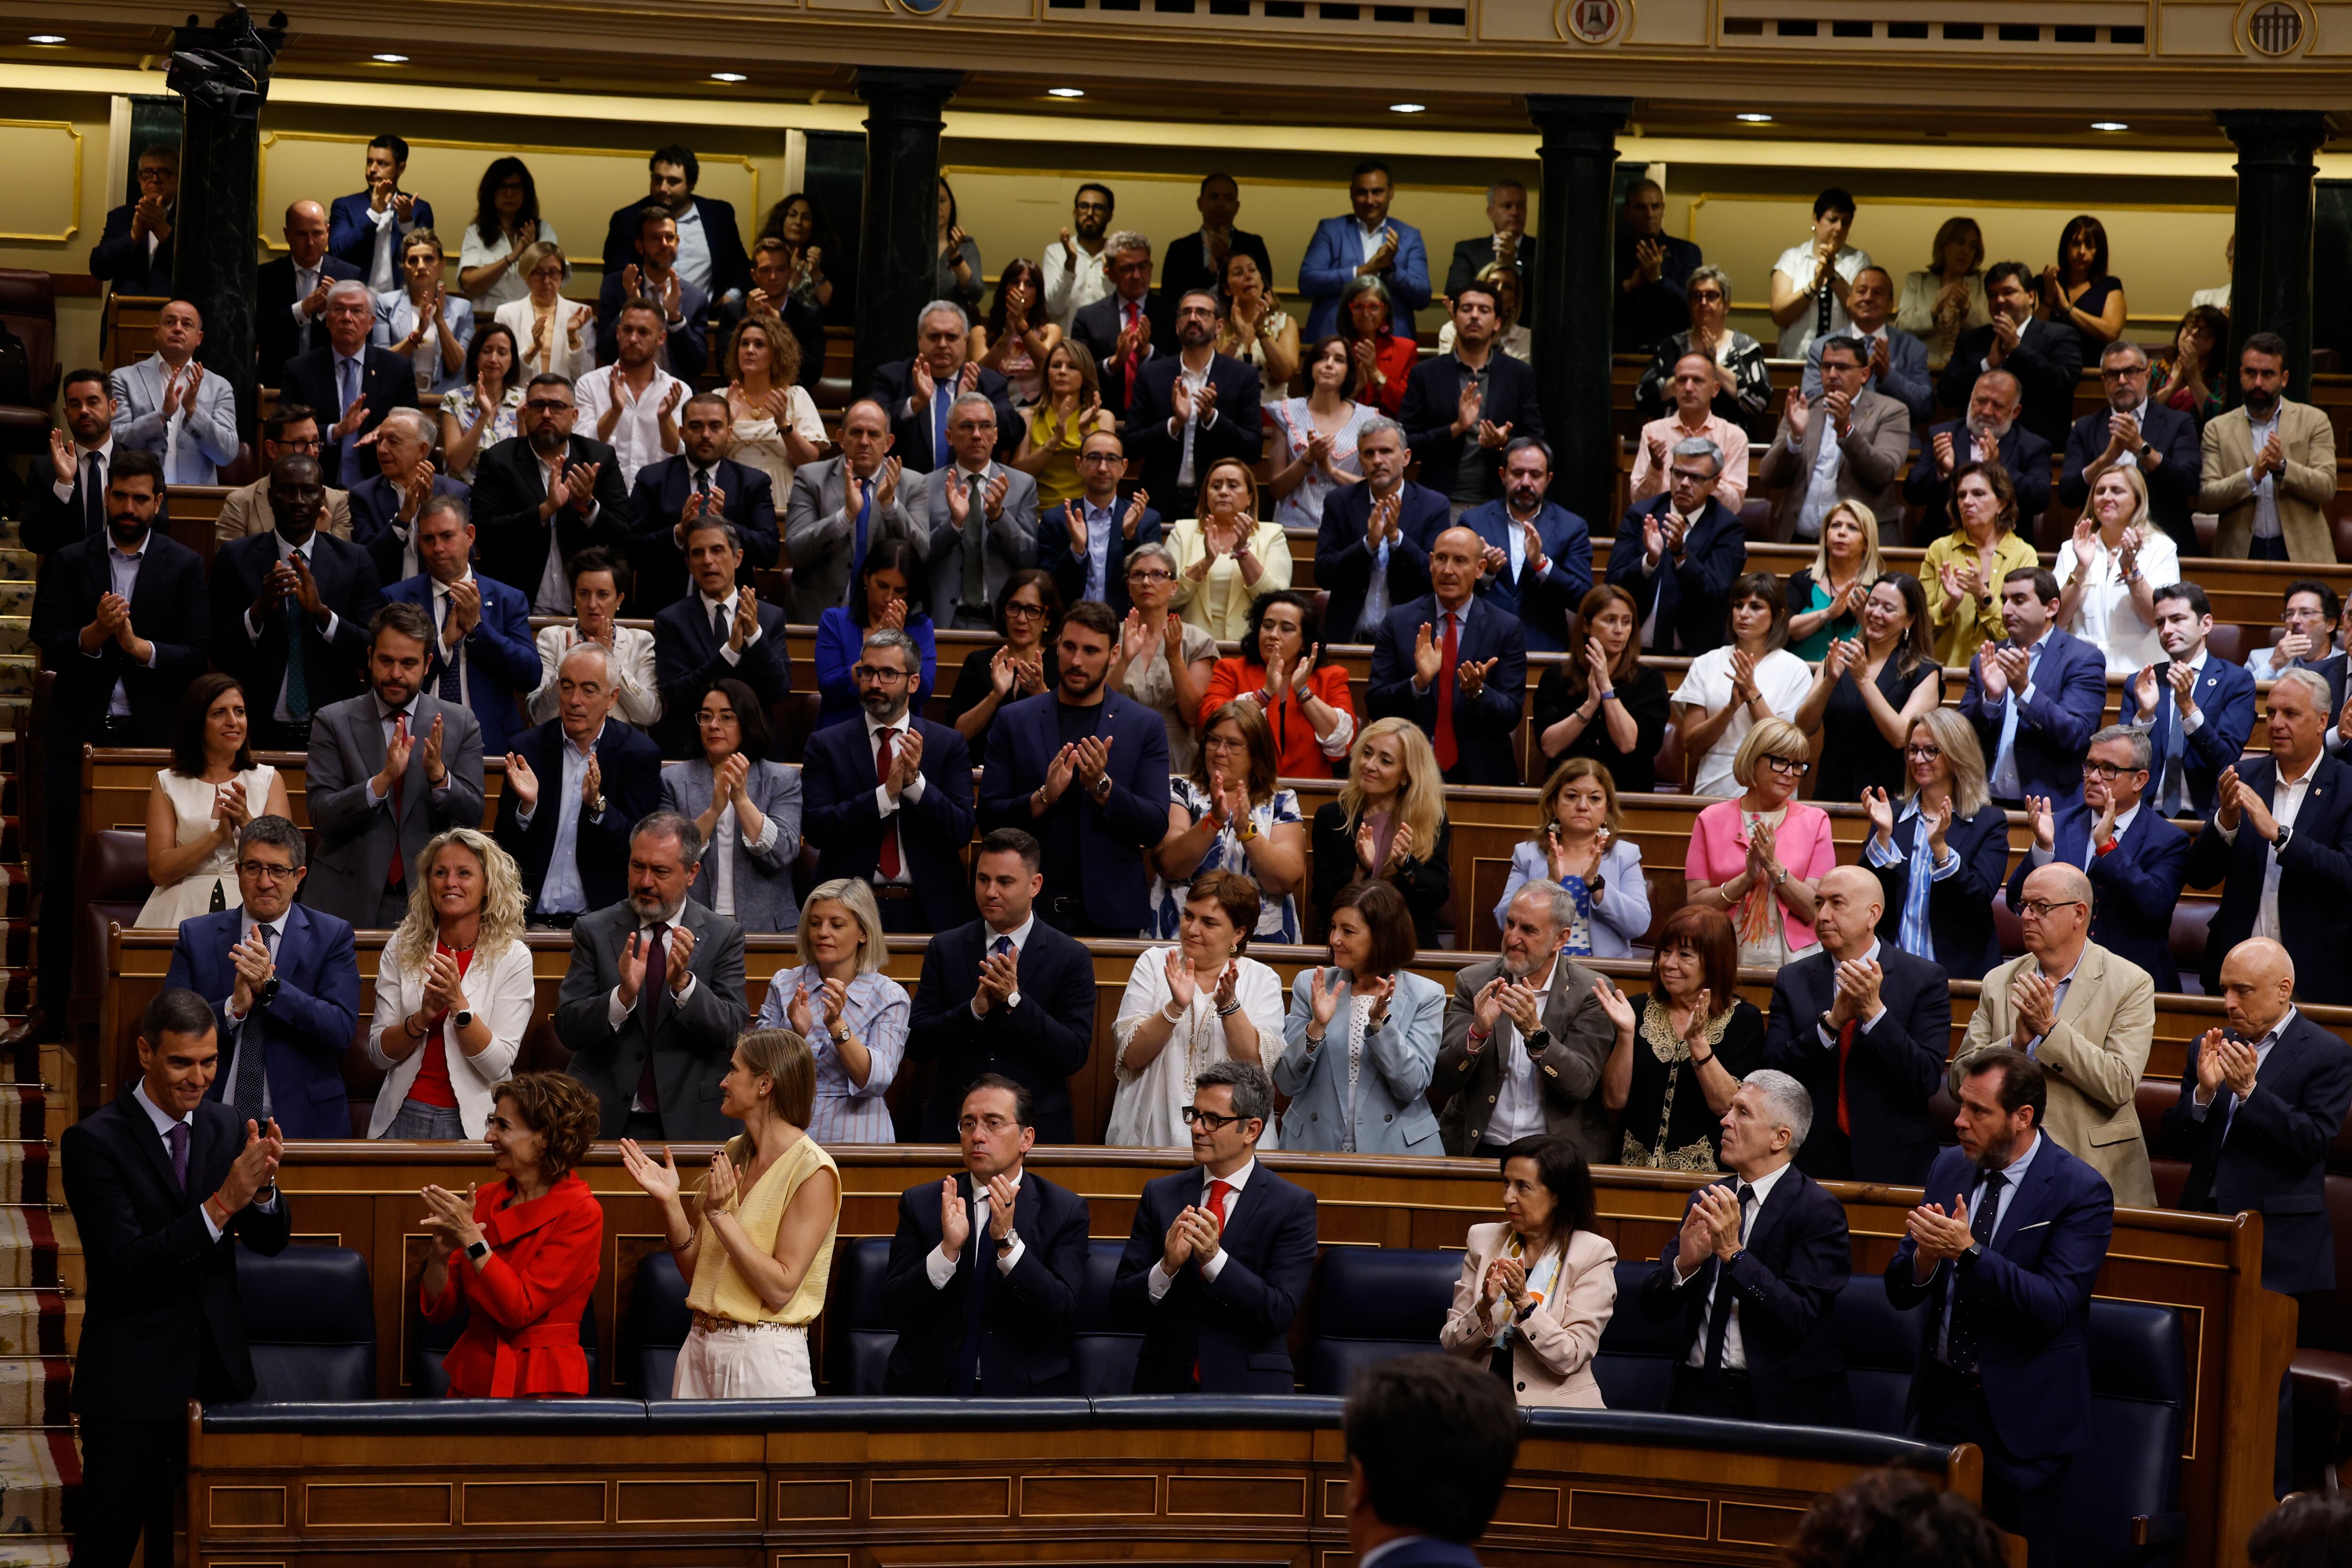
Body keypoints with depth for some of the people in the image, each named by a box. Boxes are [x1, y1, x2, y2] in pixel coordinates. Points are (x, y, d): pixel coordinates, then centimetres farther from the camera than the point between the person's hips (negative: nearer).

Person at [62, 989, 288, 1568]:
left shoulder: (225, 1125, 4)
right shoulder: (94, 1141, -13)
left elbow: (271, 1240, 4)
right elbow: (127, 1266, -21)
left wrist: (261, 1189, -19)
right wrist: (223, 1202, -29)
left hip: (216, 1369, 5)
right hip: (133, 1381, -5)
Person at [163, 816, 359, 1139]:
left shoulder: (332, 936, 6)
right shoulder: (196, 936, 10)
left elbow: (342, 1030, -7)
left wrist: (270, 987, -16)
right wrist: (233, 1008, -15)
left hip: (302, 1122, -1)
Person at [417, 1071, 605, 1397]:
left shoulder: (581, 1214, -6)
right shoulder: (486, 1200, 9)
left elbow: (520, 1310, -14)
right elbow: (439, 1309, 8)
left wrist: (471, 1239, -16)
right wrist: (439, 1255, -10)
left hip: (543, 1386, -5)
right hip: (474, 1379, 5)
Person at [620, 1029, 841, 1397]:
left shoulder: (812, 1170, -13)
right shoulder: (733, 1153, 10)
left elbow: (780, 1289, -19)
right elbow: (695, 1271, 9)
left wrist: (719, 1215, -20)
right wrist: (669, 1201, -4)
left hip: (765, 1357, -7)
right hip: (701, 1346, 7)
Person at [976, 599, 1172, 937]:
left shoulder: (1145, 726, 3)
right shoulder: (1014, 721, 6)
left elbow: (1156, 829, -2)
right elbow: (989, 818, 1)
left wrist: (1102, 787, -18)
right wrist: (1044, 797, -16)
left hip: (1110, 914, -1)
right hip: (1030, 910, 1)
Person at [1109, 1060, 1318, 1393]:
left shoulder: (1293, 1205, 1)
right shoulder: (1160, 1194, 10)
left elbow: (1280, 1313, -7)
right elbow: (1120, 1306, 5)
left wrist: (1215, 1259, -19)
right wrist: (1167, 1268, -14)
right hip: (1165, 1384, 2)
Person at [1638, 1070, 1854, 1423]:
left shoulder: (1818, 1211, -5)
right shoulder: (1705, 1202, 13)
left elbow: (1798, 1320, -16)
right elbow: (1653, 1307, 9)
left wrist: (1734, 1253, -23)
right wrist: (1684, 1264, -12)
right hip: (1698, 1392, 4)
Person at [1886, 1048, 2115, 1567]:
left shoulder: (2081, 1192, -12)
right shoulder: (1949, 1168, 6)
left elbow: (2054, 1306, -22)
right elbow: (1900, 1292, 6)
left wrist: (1969, 1251, -29)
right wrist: (1925, 1258, -17)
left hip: (2023, 1418, -5)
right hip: (1941, 1402, 5)